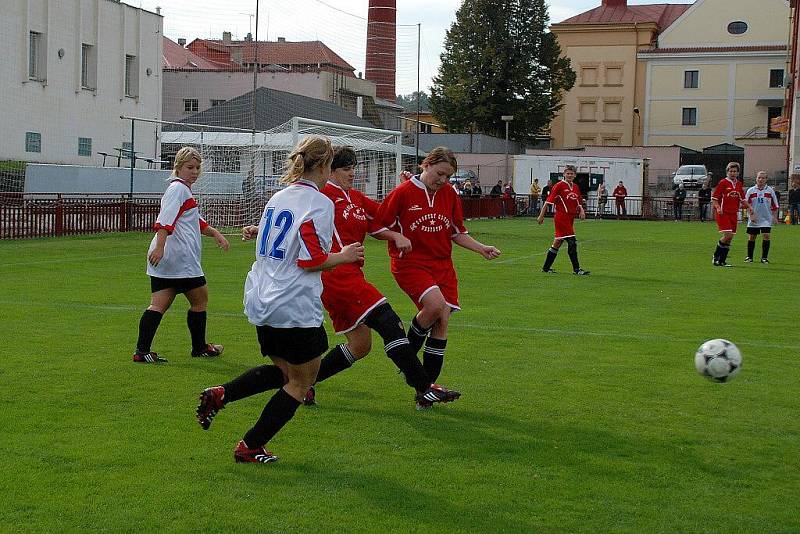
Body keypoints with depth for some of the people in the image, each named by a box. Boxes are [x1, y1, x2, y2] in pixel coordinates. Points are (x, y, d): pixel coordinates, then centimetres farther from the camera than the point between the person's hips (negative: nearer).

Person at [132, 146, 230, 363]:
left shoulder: (184, 190, 24)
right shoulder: (178, 188, -9)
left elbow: (197, 222, 34)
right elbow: (165, 219, -21)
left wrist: (215, 233, 24)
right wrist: (159, 246, -30)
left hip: (163, 257, 9)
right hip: (179, 254, -9)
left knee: (159, 304, 3)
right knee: (200, 299, 7)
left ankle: (142, 351, -4)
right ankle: (199, 348, 19)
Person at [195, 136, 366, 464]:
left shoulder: (279, 197, 10)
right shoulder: (319, 203, -13)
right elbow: (311, 260, -17)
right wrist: (344, 256, -4)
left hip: (261, 302, 8)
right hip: (295, 308, -8)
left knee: (284, 371, 24)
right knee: (301, 382, 9)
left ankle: (218, 396, 6)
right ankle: (251, 447, 10)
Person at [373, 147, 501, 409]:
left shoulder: (449, 195, 9)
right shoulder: (403, 192, -6)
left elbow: (457, 233, 18)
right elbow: (377, 227, -2)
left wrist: (481, 248, 5)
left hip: (443, 265, 6)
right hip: (410, 263, -5)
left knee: (441, 323, -2)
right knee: (436, 304, -29)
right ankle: (407, 354, -2)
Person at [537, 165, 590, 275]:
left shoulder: (576, 187, 13)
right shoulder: (559, 186, -7)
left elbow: (578, 203, 21)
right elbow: (548, 201, -8)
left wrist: (581, 210, 0)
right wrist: (541, 215, -10)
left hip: (570, 218, 8)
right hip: (562, 217, -8)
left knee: (557, 243, 12)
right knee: (572, 242, -10)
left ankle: (546, 267, 20)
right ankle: (576, 269, -4)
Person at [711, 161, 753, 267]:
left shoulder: (739, 184, 13)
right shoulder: (723, 183, -5)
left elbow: (742, 199, 22)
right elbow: (714, 198, -5)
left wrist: (749, 207, 5)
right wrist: (718, 207, -21)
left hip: (734, 214, 6)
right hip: (723, 213, -6)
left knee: (729, 238, 5)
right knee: (728, 235, -18)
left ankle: (722, 261, 11)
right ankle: (716, 255, -1)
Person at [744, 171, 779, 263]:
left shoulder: (770, 190, 2)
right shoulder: (751, 191, 1)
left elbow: (775, 205, 8)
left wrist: (774, 216, 1)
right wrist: (751, 214, -6)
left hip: (766, 219, -1)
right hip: (753, 219, 1)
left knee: (766, 236, -10)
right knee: (751, 237, 6)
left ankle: (764, 257, -1)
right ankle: (749, 257, 19)